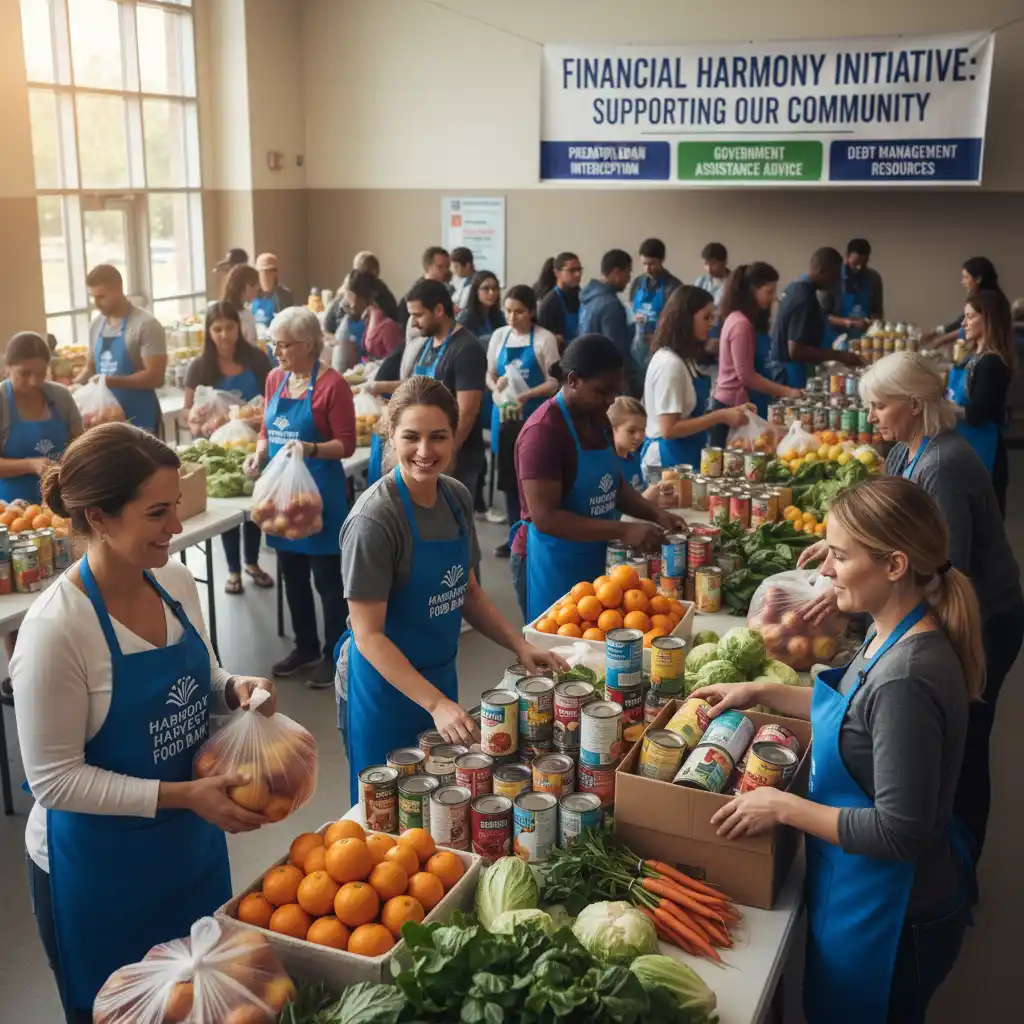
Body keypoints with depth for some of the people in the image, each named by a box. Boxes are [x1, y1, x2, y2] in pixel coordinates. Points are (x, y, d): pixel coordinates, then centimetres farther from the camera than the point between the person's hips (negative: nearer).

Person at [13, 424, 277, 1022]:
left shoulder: (176, 579, -6)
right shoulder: (55, 629, -26)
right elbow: (54, 780, -21)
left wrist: (235, 690, -12)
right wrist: (182, 795, -26)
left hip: (193, 840, 6)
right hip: (98, 866, -6)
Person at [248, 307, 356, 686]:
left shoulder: (332, 384, -13)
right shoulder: (275, 379, 7)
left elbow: (346, 444, -13)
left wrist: (310, 449, -29)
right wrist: (259, 453, -2)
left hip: (319, 492, -7)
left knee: (327, 578, 3)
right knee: (292, 577, 16)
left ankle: (333, 654, 17)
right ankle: (305, 648, 31)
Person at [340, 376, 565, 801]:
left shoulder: (458, 498, -3)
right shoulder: (374, 520, -23)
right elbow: (368, 635, -21)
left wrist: (520, 646, -1)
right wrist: (435, 703, -27)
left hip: (442, 675, 7)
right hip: (389, 687, -7)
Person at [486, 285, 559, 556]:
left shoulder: (544, 339, -6)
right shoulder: (499, 336, 7)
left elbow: (554, 382, -7)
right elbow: (489, 375, 13)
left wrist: (526, 395, -21)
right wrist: (496, 388, -9)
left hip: (533, 416, -4)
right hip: (504, 415, 5)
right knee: (509, 477, 10)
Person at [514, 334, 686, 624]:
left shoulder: (598, 419, 7)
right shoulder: (543, 431, -20)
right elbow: (545, 518, -25)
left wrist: (656, 514, 0)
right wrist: (623, 531, -26)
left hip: (594, 560, 8)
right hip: (552, 567, -8)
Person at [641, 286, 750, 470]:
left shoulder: (684, 359, 10)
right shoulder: (670, 363, -19)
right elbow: (669, 429, -22)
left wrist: (726, 413, 4)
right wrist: (720, 417, -19)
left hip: (685, 456, 9)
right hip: (669, 458, -9)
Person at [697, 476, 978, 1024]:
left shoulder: (908, 679, -33)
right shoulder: (889, 635, -4)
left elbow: (900, 832, -29)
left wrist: (784, 806, -22)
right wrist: (760, 692, 8)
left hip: (887, 918, -8)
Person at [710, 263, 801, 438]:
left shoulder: (750, 322, 13)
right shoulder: (741, 324, -16)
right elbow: (746, 375, -19)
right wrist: (786, 391, -16)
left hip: (744, 407, 9)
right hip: (734, 408, -9)